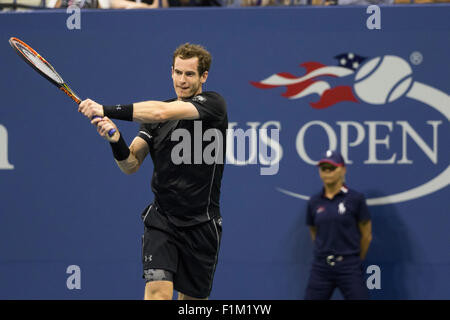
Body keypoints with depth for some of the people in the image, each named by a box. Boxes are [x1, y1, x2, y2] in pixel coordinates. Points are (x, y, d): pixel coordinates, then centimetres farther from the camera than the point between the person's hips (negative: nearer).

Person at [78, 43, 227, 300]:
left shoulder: (213, 104, -8)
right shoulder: (155, 117, 7)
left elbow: (161, 112, -23)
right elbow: (131, 164, 3)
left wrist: (108, 110, -27)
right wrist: (116, 141, -19)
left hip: (201, 225, -2)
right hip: (161, 219, 2)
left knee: (192, 299, 8)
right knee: (159, 291, -18)